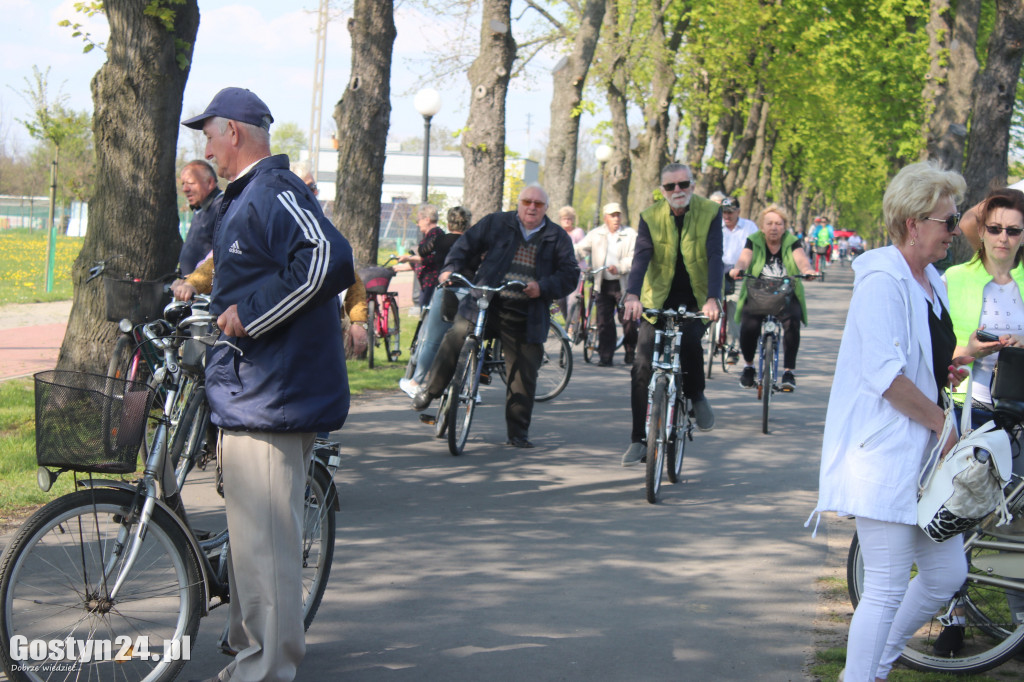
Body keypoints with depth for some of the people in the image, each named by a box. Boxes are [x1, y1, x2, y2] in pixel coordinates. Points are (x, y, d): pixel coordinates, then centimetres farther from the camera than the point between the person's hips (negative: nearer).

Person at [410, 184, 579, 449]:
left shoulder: (558, 238, 11)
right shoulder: (496, 223, 11)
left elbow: (570, 275, 6)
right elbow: (468, 245, 8)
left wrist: (543, 287, -11)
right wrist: (451, 268, -10)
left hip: (526, 318, 1)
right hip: (484, 305, -1)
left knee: (524, 376, 1)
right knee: (455, 340, -22)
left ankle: (518, 433, 15)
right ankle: (430, 391, -1)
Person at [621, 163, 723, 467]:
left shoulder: (710, 213, -7)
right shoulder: (650, 217, -5)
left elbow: (715, 256, -17)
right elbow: (641, 256, -17)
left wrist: (712, 299, -32)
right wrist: (632, 295, -35)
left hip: (695, 300, -1)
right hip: (658, 299, 1)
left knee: (690, 340, -30)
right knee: (642, 365, -9)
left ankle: (696, 396, 1)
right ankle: (639, 439, 1)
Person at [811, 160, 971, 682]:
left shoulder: (929, 280, 14)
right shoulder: (883, 278, -15)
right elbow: (885, 374, -22)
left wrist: (945, 369, 6)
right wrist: (943, 423, -15)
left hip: (923, 452, 10)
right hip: (884, 450, -9)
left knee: (947, 574, 12)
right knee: (887, 589, -6)